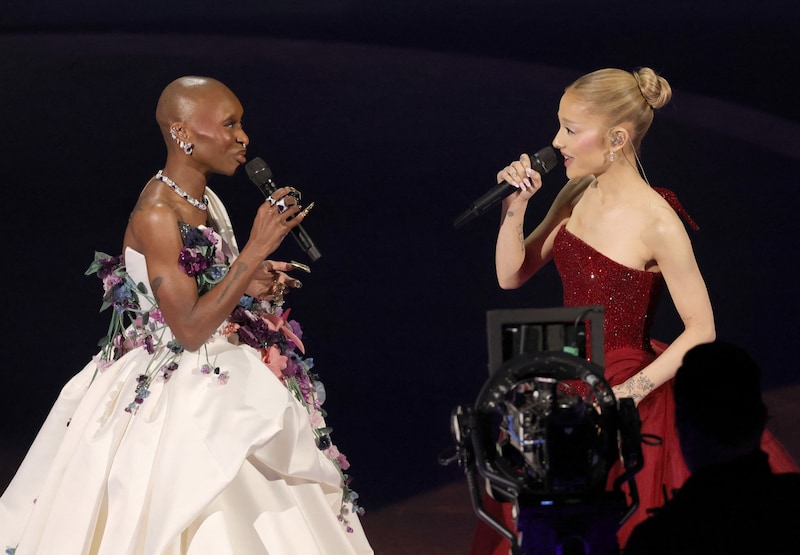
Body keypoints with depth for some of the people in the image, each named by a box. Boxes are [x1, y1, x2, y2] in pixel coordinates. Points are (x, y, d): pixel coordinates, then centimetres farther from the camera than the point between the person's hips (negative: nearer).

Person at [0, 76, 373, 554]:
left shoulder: (207, 201, 7)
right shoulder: (156, 215, -20)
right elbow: (189, 328, -24)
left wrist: (253, 287, 0)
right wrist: (257, 249, -25)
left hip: (222, 387, 9)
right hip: (175, 403, -9)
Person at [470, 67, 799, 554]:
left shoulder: (657, 224, -22)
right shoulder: (577, 196, 0)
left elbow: (701, 329, -17)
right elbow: (511, 276, 7)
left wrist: (629, 394, -22)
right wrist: (515, 206, -8)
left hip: (618, 402, -7)